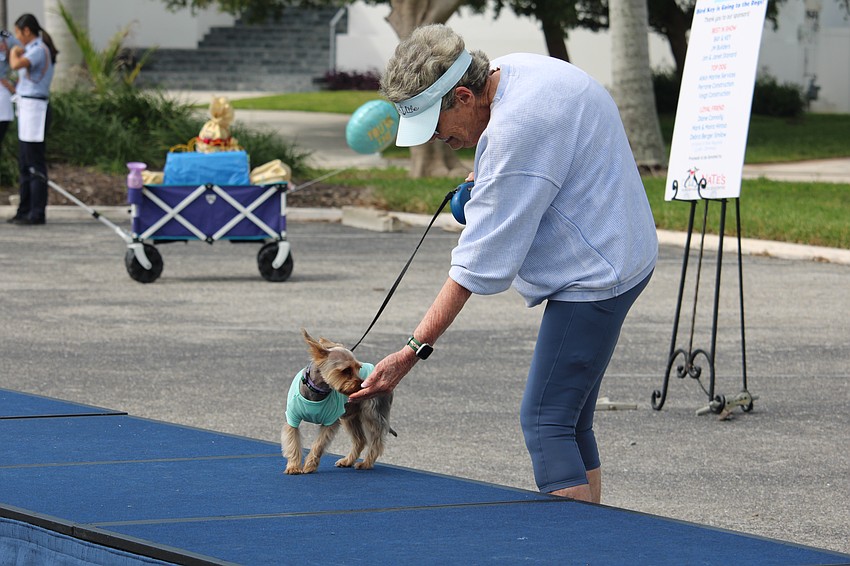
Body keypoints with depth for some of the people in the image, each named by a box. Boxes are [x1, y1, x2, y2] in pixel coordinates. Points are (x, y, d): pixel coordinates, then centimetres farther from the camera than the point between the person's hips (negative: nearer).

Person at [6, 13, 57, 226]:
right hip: (26, 107, 10)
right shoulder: (33, 49, 17)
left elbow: (16, 65, -28)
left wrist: (14, 52, -9)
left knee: (34, 162, -7)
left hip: (35, 108, -10)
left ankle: (37, 213, -5)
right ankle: (25, 210, 18)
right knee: (25, 163, 13)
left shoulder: (39, 50, -13)